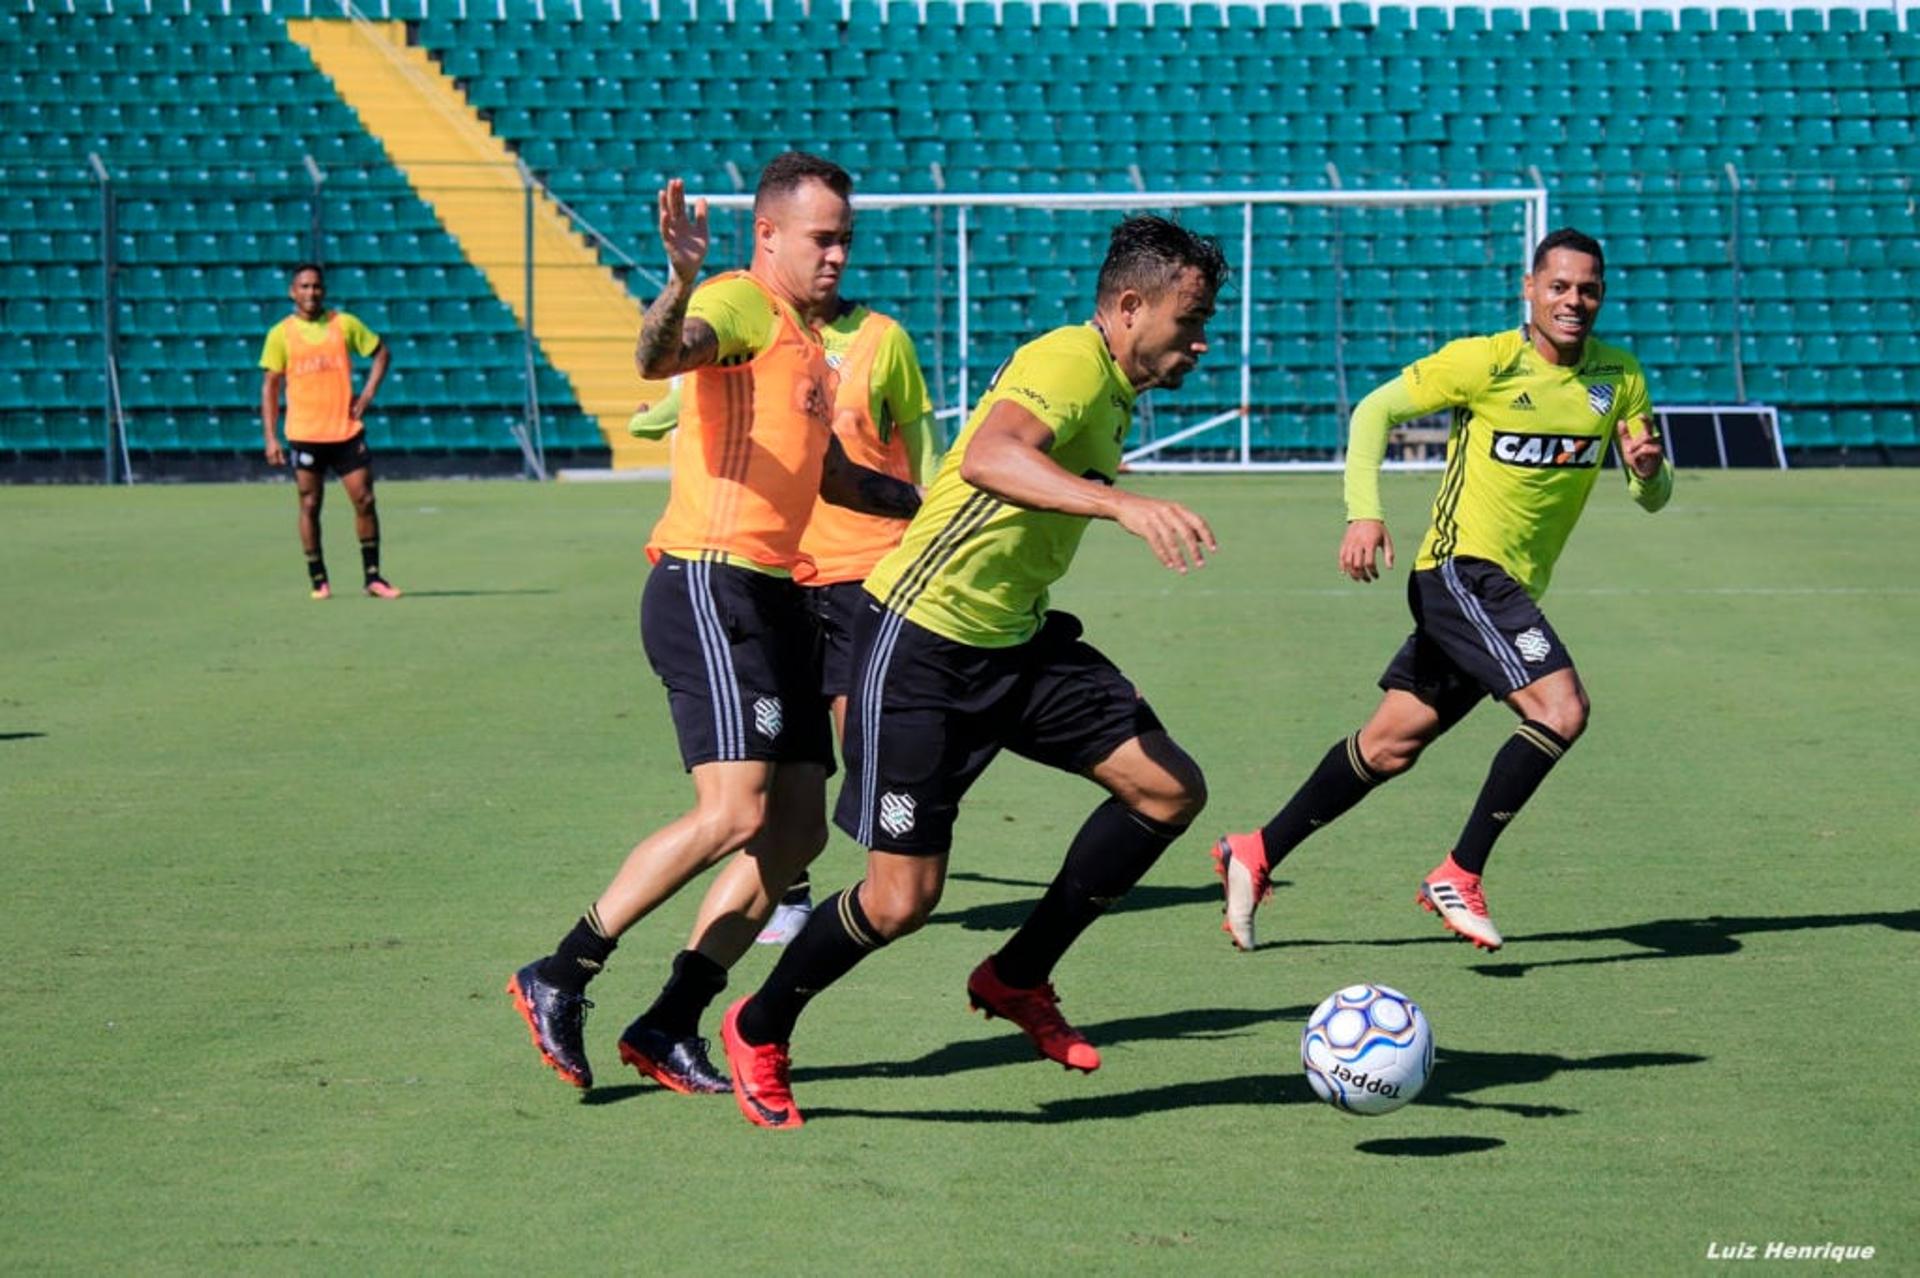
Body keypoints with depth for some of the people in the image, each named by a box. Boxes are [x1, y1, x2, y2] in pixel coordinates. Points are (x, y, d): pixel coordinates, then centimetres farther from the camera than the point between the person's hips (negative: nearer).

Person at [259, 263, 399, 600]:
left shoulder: (344, 324, 3)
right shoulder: (281, 334, 1)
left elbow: (382, 353, 15)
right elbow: (270, 386, 3)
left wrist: (367, 395, 3)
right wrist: (270, 438, -4)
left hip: (347, 431, 1)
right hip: (304, 435, -1)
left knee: (365, 501, -2)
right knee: (310, 506, 2)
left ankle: (373, 577, 8)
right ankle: (318, 581, 11)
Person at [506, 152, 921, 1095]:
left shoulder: (806, 340, 22)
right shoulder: (740, 305, -6)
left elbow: (830, 475, 36)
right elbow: (658, 357, -29)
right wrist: (680, 284, -48)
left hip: (773, 595, 10)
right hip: (711, 586, -10)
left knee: (798, 828, 5)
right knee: (735, 812, -18)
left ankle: (671, 1026, 8)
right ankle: (559, 980, -7)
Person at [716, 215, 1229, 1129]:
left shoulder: (1113, 392, 9)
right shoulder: (1070, 362, -20)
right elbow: (989, 457, -41)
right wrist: (1124, 503, -53)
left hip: (1014, 639, 9)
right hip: (919, 641, -9)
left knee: (1170, 789, -2)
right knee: (902, 898, -8)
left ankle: (1018, 978, 13)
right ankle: (759, 1032, 19)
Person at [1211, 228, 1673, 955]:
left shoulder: (1618, 377, 6)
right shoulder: (1486, 361, -10)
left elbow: (1653, 497, 8)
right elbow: (1376, 410, -2)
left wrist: (1648, 468, -16)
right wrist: (1364, 512, -15)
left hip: (1510, 591, 7)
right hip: (1463, 569, -7)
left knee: (1390, 745, 9)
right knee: (1560, 708, -23)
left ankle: (1256, 855, 21)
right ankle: (1459, 877, -14)